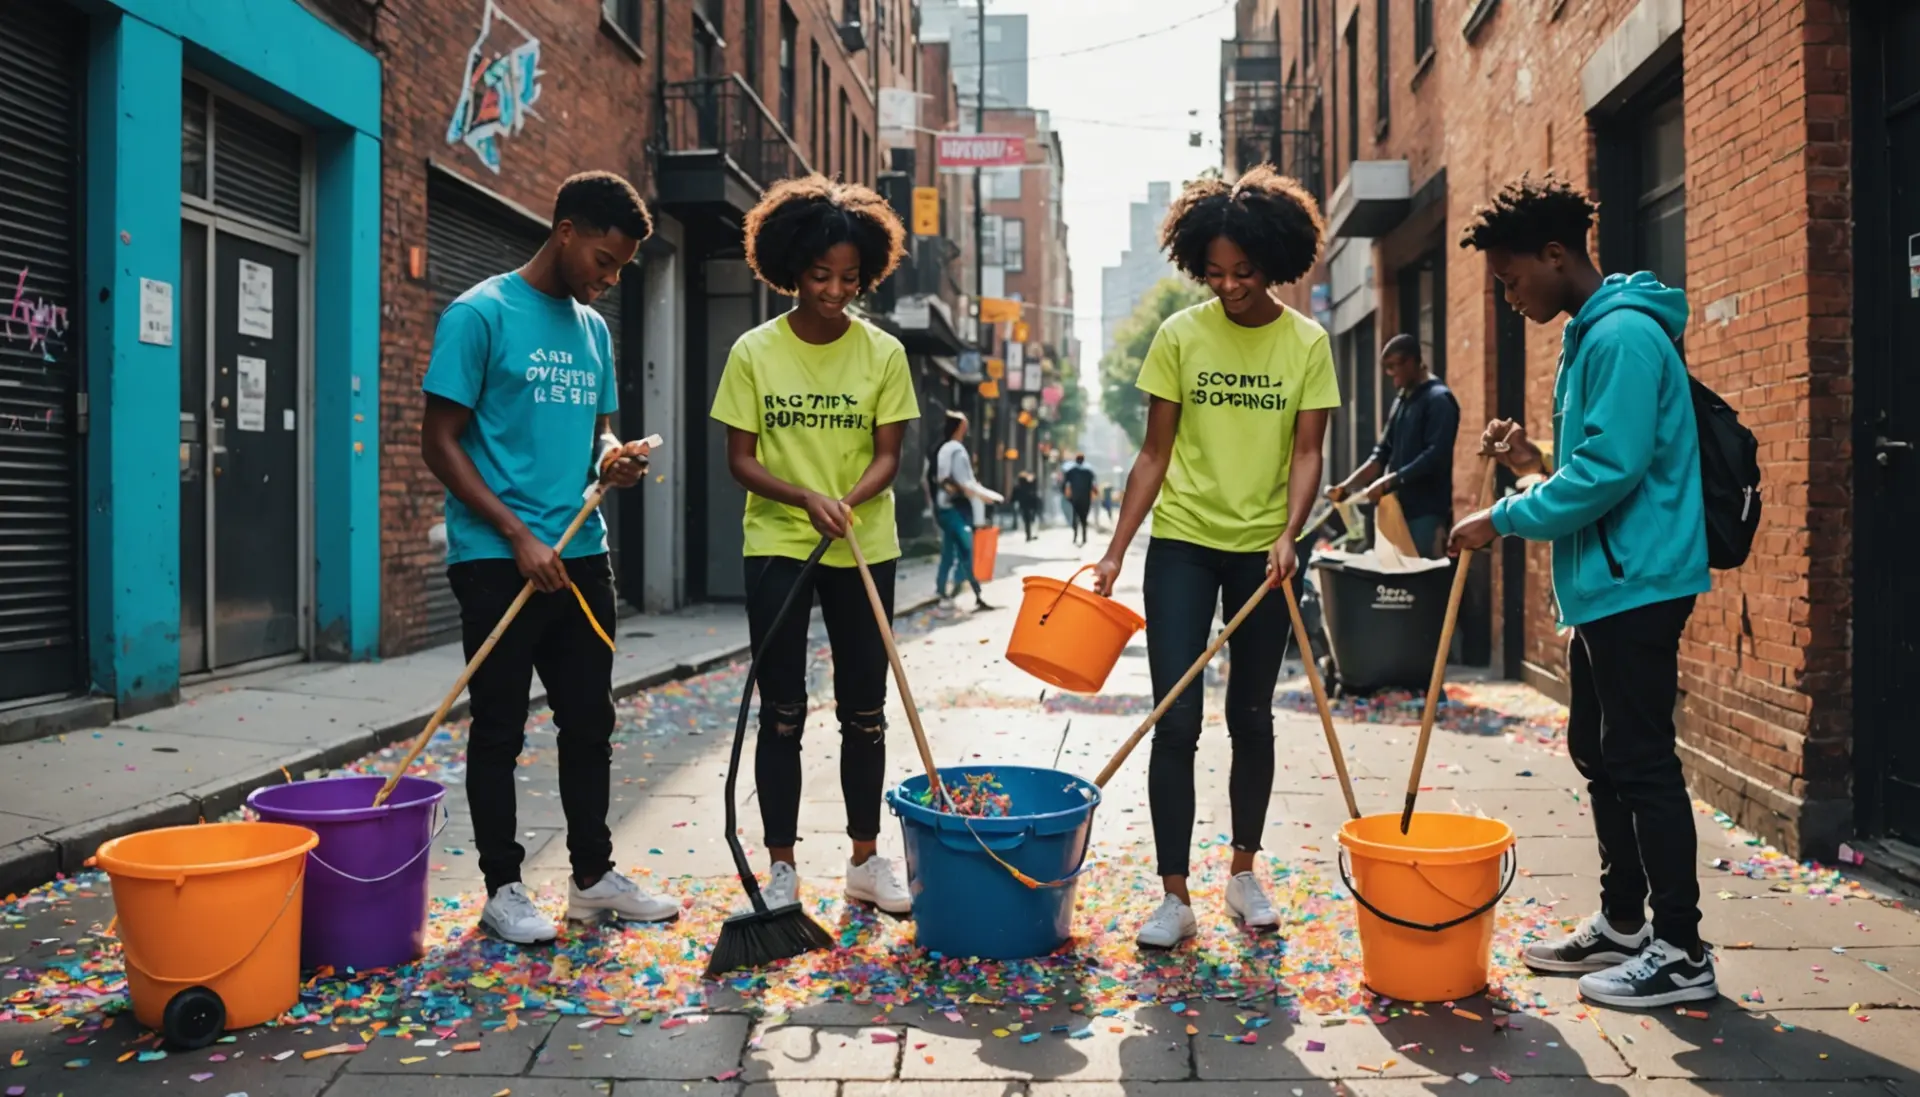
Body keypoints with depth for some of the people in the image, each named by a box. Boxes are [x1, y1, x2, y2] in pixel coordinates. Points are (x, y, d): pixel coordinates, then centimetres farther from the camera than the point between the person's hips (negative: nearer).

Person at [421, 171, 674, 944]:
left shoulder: (593, 329, 12)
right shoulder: (480, 315, -8)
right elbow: (440, 444, -10)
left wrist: (612, 460, -4)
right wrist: (520, 537, -16)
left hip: (582, 554, 7)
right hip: (498, 559, -7)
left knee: (590, 723, 12)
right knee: (500, 730, 3)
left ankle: (593, 875, 24)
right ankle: (502, 887, 15)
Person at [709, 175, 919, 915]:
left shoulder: (882, 353, -1)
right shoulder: (754, 352, -3)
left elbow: (887, 456, -3)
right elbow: (739, 460, -3)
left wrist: (849, 502, -24)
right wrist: (806, 498, -21)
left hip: (865, 549, 1)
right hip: (776, 548, -1)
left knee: (864, 711, 8)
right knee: (782, 714, 3)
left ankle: (865, 860, 22)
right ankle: (781, 868, 13)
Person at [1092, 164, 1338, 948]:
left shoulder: (1307, 344, -1)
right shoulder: (1179, 336, -1)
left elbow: (1306, 451, -4)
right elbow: (1155, 453, 0)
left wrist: (1288, 535, -22)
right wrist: (1115, 550, -6)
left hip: (1263, 550, 1)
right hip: (1182, 542, 0)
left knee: (1251, 717, 11)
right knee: (1175, 721, -4)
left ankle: (1244, 872, 29)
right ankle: (1174, 895, 4)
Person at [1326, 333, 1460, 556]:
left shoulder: (1438, 400, -8)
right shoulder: (1401, 400, 18)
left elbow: (1435, 456, -19)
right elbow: (1383, 453, 19)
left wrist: (1389, 481, -22)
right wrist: (1348, 485, 7)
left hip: (1426, 512, -8)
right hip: (1400, 508, 8)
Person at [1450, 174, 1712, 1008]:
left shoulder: (1623, 335, -16)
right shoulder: (1589, 334, 16)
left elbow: (1611, 472, -23)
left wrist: (1505, 519, -16)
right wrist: (1536, 465, 6)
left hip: (1635, 584, -11)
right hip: (1605, 585, 11)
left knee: (1640, 762, -4)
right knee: (1599, 753, 15)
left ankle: (1681, 952, 7)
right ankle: (1622, 923, 27)